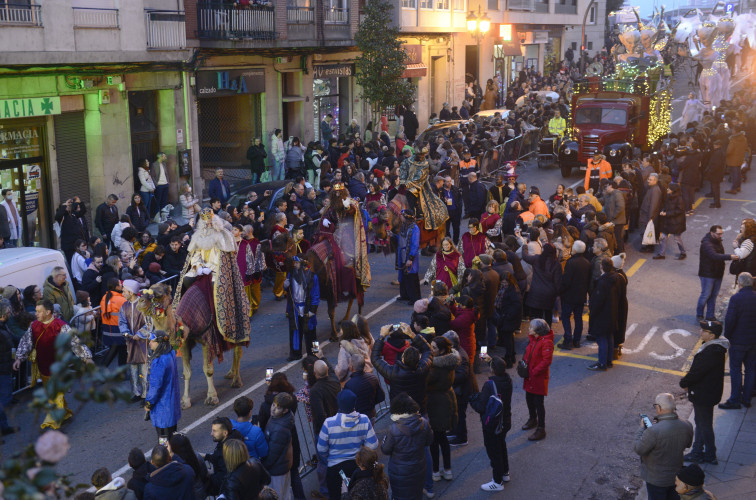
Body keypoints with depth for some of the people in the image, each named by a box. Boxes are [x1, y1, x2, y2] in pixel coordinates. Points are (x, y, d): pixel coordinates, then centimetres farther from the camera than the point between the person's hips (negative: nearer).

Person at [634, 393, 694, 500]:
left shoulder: (654, 431, -35)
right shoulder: (687, 426, -15)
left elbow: (638, 449, -19)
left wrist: (642, 428, -7)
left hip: (657, 480, -5)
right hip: (677, 476, 5)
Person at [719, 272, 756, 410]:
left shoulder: (736, 298, -18)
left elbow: (730, 320, -20)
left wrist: (727, 335, -4)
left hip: (738, 341, -5)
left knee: (736, 370, 4)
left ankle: (735, 400, 8)